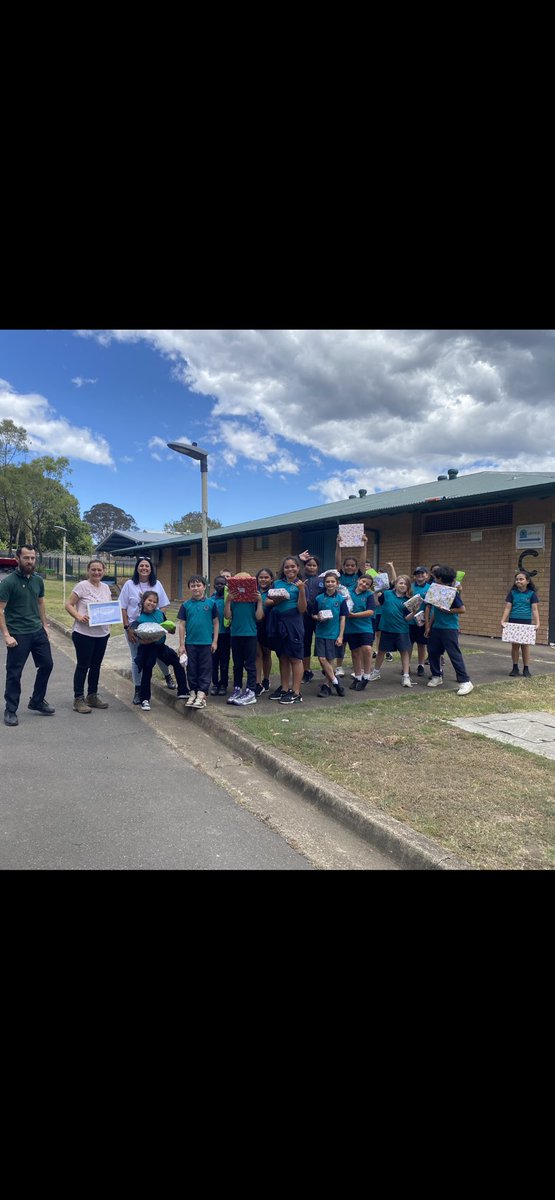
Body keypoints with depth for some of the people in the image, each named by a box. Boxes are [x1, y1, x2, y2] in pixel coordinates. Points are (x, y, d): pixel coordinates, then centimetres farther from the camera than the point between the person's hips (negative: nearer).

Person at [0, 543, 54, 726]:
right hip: (18, 635, -6)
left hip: (38, 632, 6)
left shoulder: (38, 580, 5)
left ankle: (37, 702, 29)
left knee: (46, 665, 12)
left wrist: (44, 625, 14)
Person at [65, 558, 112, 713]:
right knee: (83, 666, 0)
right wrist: (79, 617, -22)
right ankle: (78, 699, 8)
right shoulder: (82, 586, -9)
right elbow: (68, 605, -8)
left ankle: (92, 696, 26)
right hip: (84, 633, -6)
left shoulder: (105, 587, 9)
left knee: (96, 665, 14)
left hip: (102, 633, 6)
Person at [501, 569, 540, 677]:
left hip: (526, 623, -1)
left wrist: (537, 623, -11)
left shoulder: (531, 594, 1)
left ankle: (526, 669, 14)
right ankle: (515, 668, 16)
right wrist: (503, 620, -9)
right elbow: (507, 608, 1)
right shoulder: (512, 593, 3)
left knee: (525, 646, 5)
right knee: (514, 645, 5)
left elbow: (535, 609, -2)